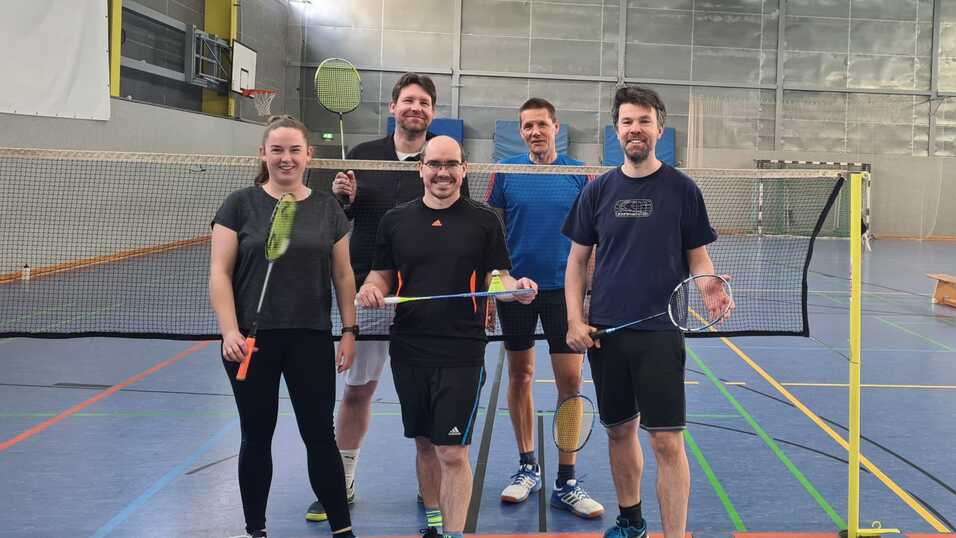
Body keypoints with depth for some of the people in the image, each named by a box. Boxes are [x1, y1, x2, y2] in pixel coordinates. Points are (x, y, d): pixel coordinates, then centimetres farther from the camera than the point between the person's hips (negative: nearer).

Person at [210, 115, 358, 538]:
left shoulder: (327, 209, 7)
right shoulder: (240, 205, 0)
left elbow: (343, 275, 10)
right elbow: (220, 273, -3)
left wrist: (349, 331, 4)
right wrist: (230, 331, -13)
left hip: (311, 340, 1)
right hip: (252, 341, -1)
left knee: (320, 435, 4)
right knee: (256, 436, 9)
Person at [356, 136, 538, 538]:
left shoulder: (484, 221, 1)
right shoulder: (395, 220, 7)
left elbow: (497, 278, 3)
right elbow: (382, 275, 13)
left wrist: (516, 287, -18)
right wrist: (371, 288, -9)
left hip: (461, 353, -3)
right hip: (408, 351, 3)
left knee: (452, 452, -6)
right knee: (424, 444, 15)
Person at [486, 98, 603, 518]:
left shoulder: (578, 174, 1)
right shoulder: (506, 172, 2)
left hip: (564, 290, -1)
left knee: (570, 381, -3)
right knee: (520, 375, 10)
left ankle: (565, 483, 6)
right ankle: (527, 467, 25)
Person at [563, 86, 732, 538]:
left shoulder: (682, 189, 1)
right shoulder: (598, 191, 7)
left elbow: (698, 258, 4)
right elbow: (577, 259, 10)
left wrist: (709, 291, -17)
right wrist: (574, 320, -1)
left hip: (660, 332, -3)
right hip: (605, 332, 3)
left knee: (666, 441, -7)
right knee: (619, 430, 14)